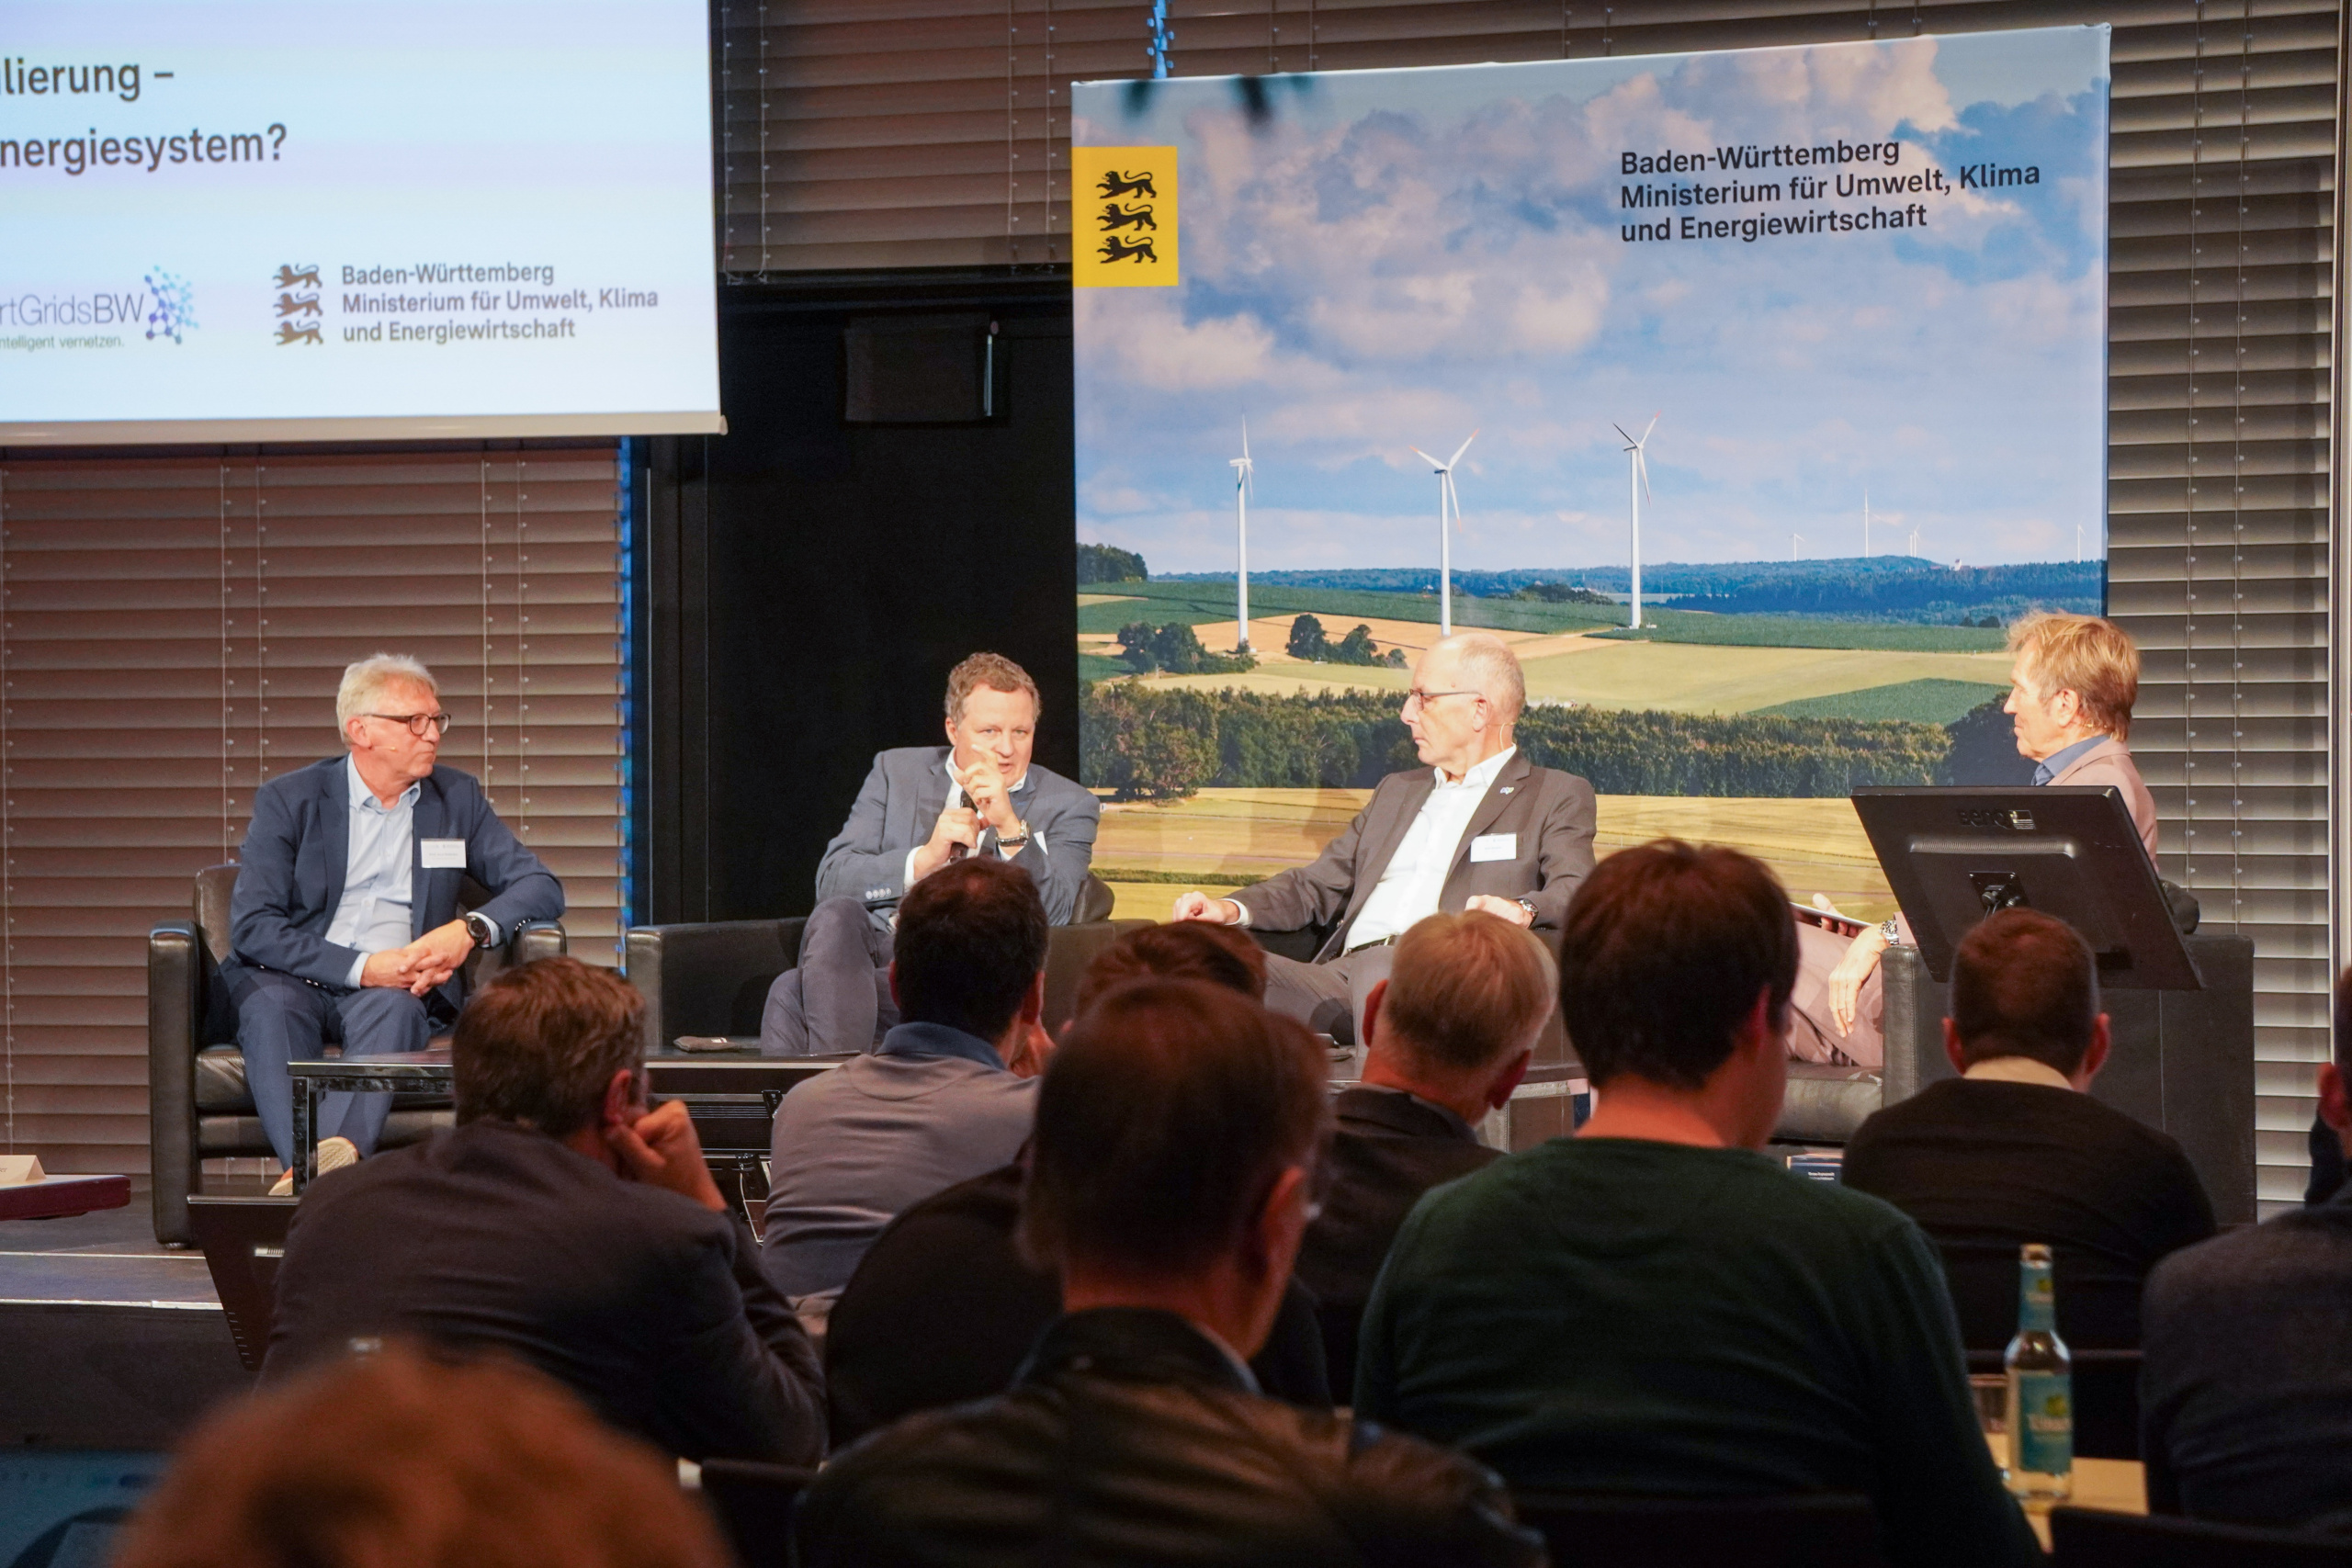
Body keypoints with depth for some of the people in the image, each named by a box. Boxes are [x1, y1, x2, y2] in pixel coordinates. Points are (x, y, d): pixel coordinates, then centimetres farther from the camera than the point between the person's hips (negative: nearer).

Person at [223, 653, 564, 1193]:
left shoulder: (457, 798, 14)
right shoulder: (288, 800, 5)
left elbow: (541, 886, 11)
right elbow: (252, 927, -6)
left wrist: (471, 931, -11)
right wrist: (363, 967, -19)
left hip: (396, 990, 1)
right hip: (298, 980, -1)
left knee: (391, 1007, -34)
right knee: (269, 1003, -35)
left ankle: (336, 1151, -58)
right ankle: (306, 1164, -56)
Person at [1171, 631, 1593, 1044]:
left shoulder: (1558, 797, 15)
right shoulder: (1397, 791, 34)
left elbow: (1574, 891, -2)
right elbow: (1317, 886, 31)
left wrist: (1522, 909, -26)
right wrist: (1233, 909, 10)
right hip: (1341, 977, 5)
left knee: (1382, 968, -42)